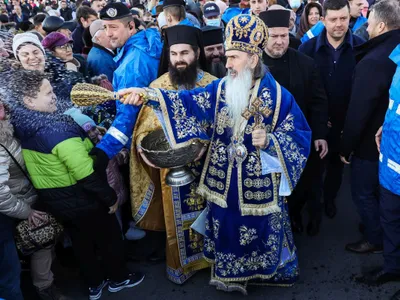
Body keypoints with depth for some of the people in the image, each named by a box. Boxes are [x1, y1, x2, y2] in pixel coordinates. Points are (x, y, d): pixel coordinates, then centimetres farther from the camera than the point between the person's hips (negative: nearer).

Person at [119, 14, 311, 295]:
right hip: (224, 184, 3)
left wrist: (270, 141, -25)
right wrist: (148, 94, -28)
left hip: (260, 186, -3)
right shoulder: (221, 89, -2)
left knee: (260, 232, 14)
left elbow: (300, 137, -8)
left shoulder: (278, 96, -10)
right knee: (227, 230, 18)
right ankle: (229, 274, 43)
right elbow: (188, 101, -15)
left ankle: (265, 272, 43)